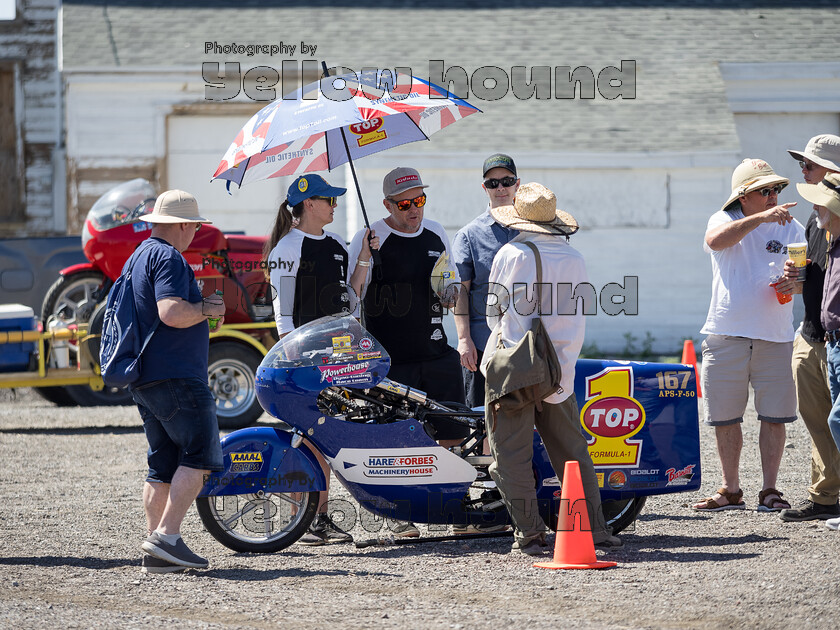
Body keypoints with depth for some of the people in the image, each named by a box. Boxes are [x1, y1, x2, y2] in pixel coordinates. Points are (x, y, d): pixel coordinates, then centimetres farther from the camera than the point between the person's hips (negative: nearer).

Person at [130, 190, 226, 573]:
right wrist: (208, 309, -9)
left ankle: (157, 554, 7)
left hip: (144, 381, 10)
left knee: (164, 465, 10)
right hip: (176, 376, -10)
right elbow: (171, 312, -25)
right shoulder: (168, 258, -11)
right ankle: (167, 536, -18)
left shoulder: (137, 258, 21)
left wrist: (200, 308, 23)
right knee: (199, 457, -10)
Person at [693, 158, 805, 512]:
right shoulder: (726, 220, 2)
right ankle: (730, 490, 15)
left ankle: (769, 490, 8)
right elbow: (715, 240, -22)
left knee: (774, 416, -1)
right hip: (726, 336, -1)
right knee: (724, 417, 4)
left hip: (775, 337, 1)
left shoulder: (791, 228, 8)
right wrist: (760, 217, -29)